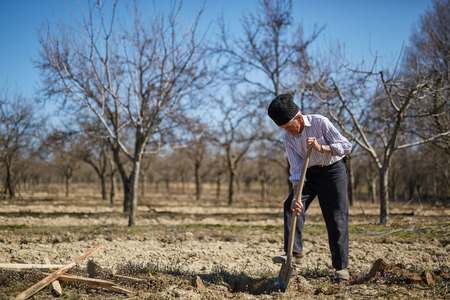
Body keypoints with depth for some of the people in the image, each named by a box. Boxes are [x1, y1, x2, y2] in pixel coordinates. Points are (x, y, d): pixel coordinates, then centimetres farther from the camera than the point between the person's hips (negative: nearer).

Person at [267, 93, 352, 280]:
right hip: (309, 173, 4)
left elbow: (346, 146, -17)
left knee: (336, 218, -6)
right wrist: (296, 196, -24)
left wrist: (321, 148, -32)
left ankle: (341, 266, 4)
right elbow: (296, 169, -11)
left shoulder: (320, 122, -19)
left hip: (333, 170, -4)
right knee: (291, 206, -17)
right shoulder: (288, 138, -8)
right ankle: (295, 253, -17)